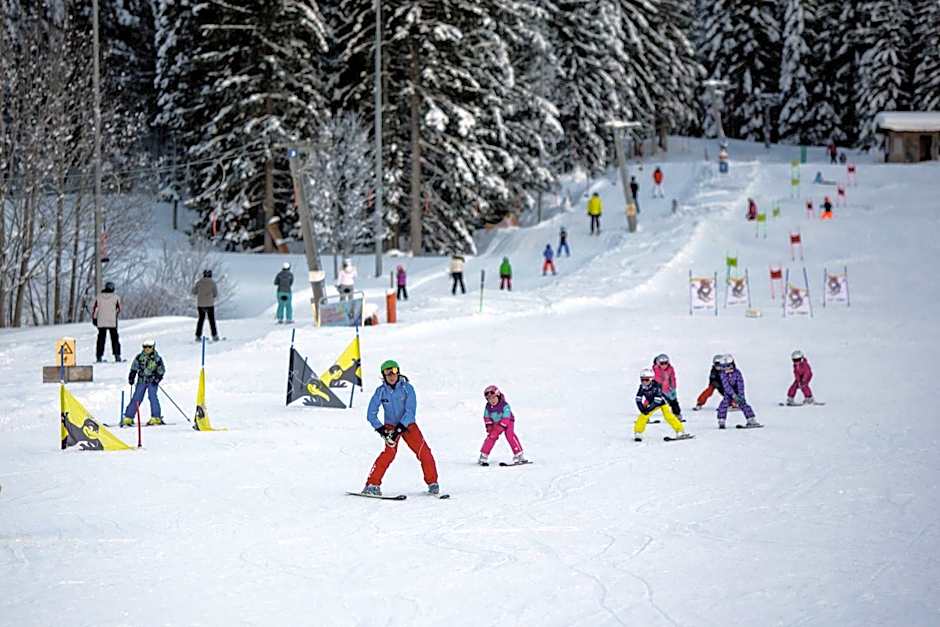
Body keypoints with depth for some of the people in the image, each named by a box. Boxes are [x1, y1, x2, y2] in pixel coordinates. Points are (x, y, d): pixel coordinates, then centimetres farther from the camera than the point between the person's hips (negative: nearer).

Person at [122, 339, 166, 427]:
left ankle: (156, 418, -14)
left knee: (152, 396, -18)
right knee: (136, 398, 0)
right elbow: (134, 368, 11)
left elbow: (161, 370, 2)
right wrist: (131, 377, 2)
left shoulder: (157, 359, -5)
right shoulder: (139, 357, 1)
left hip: (152, 381, -2)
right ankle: (128, 418, 5)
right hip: (141, 380, 2)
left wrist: (158, 378, -12)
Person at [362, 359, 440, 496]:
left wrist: (400, 427, -28)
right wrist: (381, 430, -19)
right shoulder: (381, 391, -9)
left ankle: (432, 483, 8)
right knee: (390, 452, -24)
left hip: (408, 425, 1)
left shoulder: (407, 388, -13)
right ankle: (372, 484, -22)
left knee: (424, 452, -10)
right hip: (390, 426, -1)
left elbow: (410, 411, -19)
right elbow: (371, 414, -8)